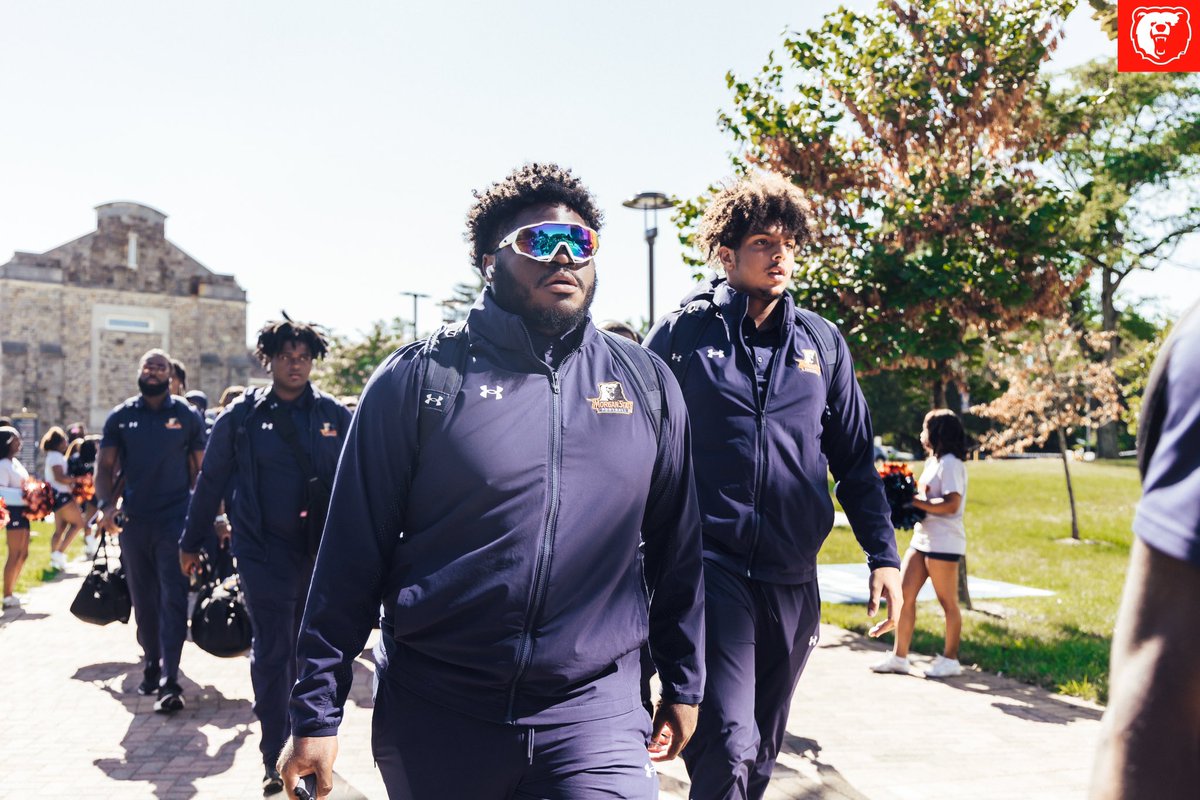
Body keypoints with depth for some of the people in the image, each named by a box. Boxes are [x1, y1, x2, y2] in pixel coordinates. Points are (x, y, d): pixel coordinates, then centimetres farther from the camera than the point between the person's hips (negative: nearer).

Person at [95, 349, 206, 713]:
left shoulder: (187, 416, 1)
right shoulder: (120, 417, 6)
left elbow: (201, 468, 4)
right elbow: (105, 467, 7)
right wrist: (105, 504, -10)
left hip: (174, 519, -3)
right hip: (133, 521, 3)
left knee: (173, 600, -7)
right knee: (143, 601, 13)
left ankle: (169, 681, -9)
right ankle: (151, 666, 28)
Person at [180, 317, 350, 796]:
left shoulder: (335, 416, 1)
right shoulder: (242, 416, -1)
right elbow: (210, 482, 6)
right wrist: (192, 544, 11)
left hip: (321, 553, 2)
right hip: (264, 554, -2)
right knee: (271, 654, 0)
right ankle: (275, 759, 11)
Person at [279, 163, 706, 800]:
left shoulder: (647, 384, 3)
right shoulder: (418, 379, -5)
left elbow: (676, 549, 9)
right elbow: (352, 555, -3)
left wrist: (683, 685, 13)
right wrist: (317, 712, -2)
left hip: (596, 708, 1)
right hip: (435, 716, -1)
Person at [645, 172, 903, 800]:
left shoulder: (822, 343, 8)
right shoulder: (682, 334, -2)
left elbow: (855, 459, 13)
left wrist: (883, 555, 6)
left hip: (792, 578, 4)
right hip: (710, 568, -4)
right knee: (726, 745, -14)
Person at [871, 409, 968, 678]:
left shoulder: (950, 464, -13)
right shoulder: (933, 462, 18)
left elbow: (951, 504, -22)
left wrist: (915, 502, -20)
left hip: (943, 543, -9)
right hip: (921, 539, 10)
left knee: (948, 602, 3)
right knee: (903, 595, 6)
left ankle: (950, 660, 15)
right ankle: (899, 657, 12)